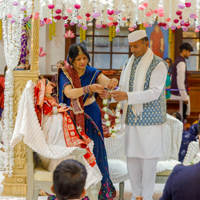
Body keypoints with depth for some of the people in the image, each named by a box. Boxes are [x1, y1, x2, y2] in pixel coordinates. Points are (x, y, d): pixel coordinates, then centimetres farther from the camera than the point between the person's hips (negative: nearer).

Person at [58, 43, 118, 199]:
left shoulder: (93, 73, -2)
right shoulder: (65, 74, -7)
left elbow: (107, 82, -20)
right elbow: (69, 93, -26)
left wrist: (113, 83, -45)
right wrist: (89, 88, -41)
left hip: (91, 117, 1)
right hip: (72, 117, -1)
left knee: (92, 151, 1)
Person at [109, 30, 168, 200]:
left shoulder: (158, 65, -10)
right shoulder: (128, 65, 11)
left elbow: (154, 93, -20)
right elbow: (124, 90, 14)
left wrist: (127, 96, -29)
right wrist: (115, 93, -11)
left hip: (150, 120, -6)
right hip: (132, 120, 6)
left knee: (148, 159, 0)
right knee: (132, 158, 8)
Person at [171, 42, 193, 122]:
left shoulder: (177, 61, 15)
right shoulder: (181, 63, -16)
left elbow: (172, 78, 23)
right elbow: (180, 82, -21)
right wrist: (184, 97, -19)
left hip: (174, 93, 10)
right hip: (180, 94, -10)